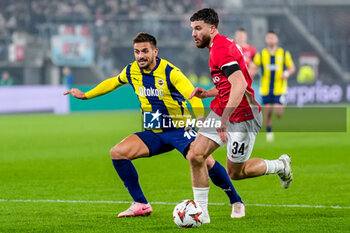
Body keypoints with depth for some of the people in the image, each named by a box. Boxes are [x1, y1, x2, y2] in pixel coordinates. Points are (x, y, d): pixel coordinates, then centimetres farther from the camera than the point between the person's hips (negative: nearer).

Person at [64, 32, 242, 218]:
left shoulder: (170, 72, -17)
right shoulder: (131, 71, 1)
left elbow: (194, 98, -25)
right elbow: (113, 82, 24)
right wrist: (85, 95, 27)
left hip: (179, 129, -6)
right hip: (154, 133, 6)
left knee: (205, 161, -28)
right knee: (117, 152, -13)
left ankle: (236, 201, -6)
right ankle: (141, 205, -3)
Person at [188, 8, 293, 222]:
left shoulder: (221, 50, -20)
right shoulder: (222, 44, 12)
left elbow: (239, 85, -31)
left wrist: (225, 119, -35)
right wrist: (207, 93, 7)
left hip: (242, 118, -9)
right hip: (221, 112, 9)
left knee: (235, 172, 3)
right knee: (195, 155, -6)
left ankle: (281, 166, 28)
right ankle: (201, 211, 0)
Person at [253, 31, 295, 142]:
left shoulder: (284, 53, 2)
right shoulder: (261, 54, 3)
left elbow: (292, 67, 8)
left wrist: (287, 73, -13)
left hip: (279, 88, -1)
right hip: (266, 89, 1)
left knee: (278, 112, -10)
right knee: (267, 112, 0)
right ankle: (269, 133, 17)